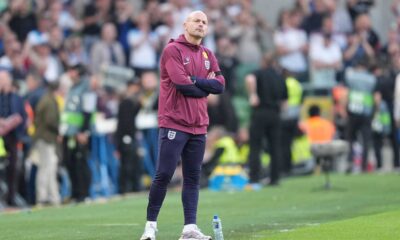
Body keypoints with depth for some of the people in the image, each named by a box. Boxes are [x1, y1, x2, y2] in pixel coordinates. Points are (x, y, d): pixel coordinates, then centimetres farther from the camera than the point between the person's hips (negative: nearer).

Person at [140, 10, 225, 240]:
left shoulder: (208, 55, 15)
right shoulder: (173, 50, -5)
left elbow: (220, 85, 2)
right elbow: (182, 84, -17)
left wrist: (195, 81, -10)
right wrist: (206, 86, -3)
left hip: (198, 126, 6)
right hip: (174, 124, -6)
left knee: (193, 178, 3)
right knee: (164, 175, -8)